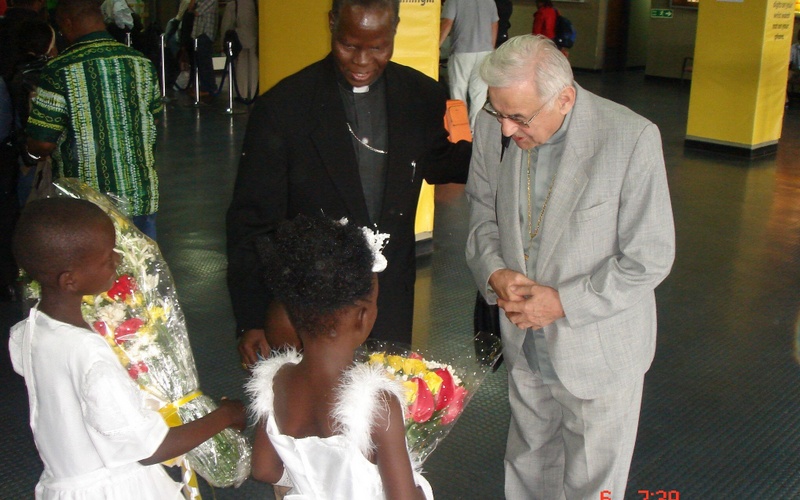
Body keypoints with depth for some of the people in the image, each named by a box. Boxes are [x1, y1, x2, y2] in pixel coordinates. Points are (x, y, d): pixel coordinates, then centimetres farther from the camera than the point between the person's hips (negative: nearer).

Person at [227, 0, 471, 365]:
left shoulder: (423, 99, -2)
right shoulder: (281, 108, -12)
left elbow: (441, 164, 15)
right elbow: (250, 222, -9)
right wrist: (251, 320, -13)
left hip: (393, 307, 3)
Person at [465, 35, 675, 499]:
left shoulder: (633, 139, -24)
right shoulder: (493, 128, -10)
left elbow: (650, 259, -18)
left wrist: (563, 302, -22)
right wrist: (494, 271, -14)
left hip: (598, 351, -4)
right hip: (525, 343, 4)